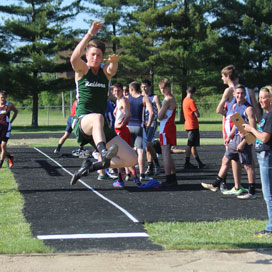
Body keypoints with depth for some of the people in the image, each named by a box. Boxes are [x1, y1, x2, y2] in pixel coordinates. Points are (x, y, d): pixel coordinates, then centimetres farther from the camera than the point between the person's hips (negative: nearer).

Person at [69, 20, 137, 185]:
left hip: (101, 127, 5)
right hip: (82, 121, -5)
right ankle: (103, 152, -65)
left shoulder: (105, 72, 12)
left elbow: (113, 69, -13)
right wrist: (90, 34, -25)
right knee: (97, 117, -42)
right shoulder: (82, 70, 4)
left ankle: (90, 166, 10)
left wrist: (114, 61, -38)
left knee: (131, 159, -4)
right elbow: (74, 58, -19)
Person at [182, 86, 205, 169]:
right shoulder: (191, 101, -16)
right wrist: (197, 113, 2)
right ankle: (187, 163, -5)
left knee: (193, 145, 12)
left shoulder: (185, 100, 12)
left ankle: (199, 162, 19)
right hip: (193, 126, -9)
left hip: (188, 124, 9)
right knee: (190, 145, -6)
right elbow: (197, 115, -17)